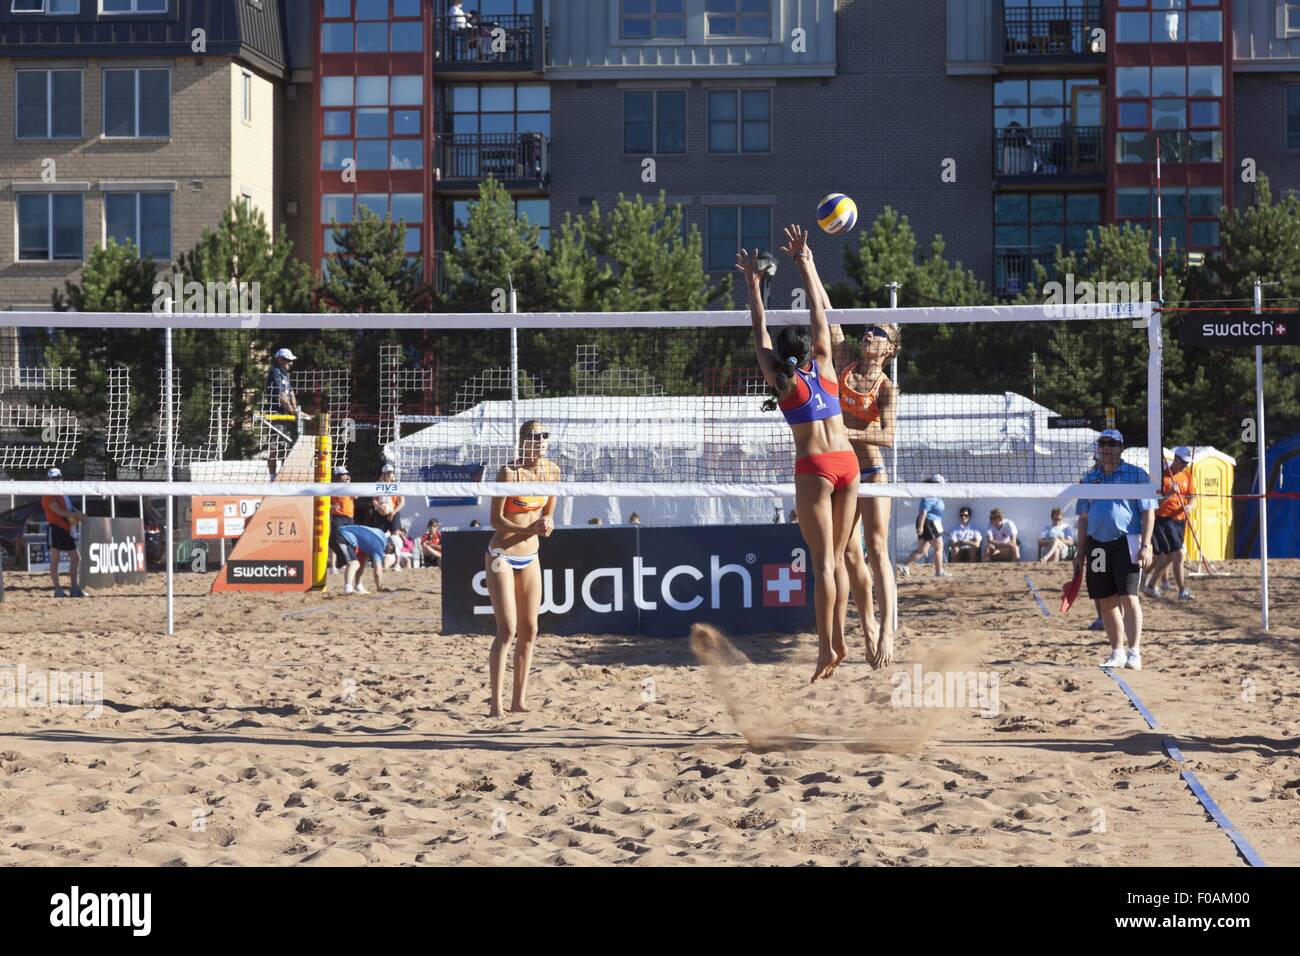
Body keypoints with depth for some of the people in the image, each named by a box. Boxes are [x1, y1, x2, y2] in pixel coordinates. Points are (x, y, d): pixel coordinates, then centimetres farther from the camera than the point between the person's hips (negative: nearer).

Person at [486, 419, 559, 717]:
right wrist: (528, 529, -27)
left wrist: (548, 523, -7)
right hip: (502, 556, -6)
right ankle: (497, 703, -11)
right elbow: (495, 519, -15)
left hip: (530, 557, 6)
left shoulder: (553, 471, 2)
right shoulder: (509, 472, -16)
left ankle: (519, 700, 13)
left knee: (529, 630, 6)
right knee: (507, 630, -12)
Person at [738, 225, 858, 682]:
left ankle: (828, 645, -10)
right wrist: (806, 262, 22)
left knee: (823, 559, -5)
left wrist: (753, 284, 24)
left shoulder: (778, 376, 2)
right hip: (847, 461, 3)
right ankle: (838, 637, 10)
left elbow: (760, 331, 14)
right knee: (836, 557, 10)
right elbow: (820, 309, 16)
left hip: (813, 467, -3)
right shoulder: (824, 364, 8)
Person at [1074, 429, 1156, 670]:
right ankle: (1117, 652, 15)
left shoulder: (1136, 475, 0)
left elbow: (1148, 512, -4)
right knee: (1106, 602, 7)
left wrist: (1146, 546, -13)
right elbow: (1083, 518, 19)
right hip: (1097, 546, 5)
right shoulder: (1090, 478, 15)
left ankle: (1134, 653, -12)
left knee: (1128, 598, -12)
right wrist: (1080, 550, 13)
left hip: (1126, 542, -5)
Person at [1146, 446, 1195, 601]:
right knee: (1178, 554, -14)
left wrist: (1188, 505, -6)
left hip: (1180, 519, 7)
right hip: (1164, 518, -7)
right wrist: (1170, 493, -31)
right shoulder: (1163, 474, -11)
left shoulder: (1186, 474, 10)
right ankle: (1182, 591, -10)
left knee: (1167, 557, 12)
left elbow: (1191, 495, 15)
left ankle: (1151, 587, 26)